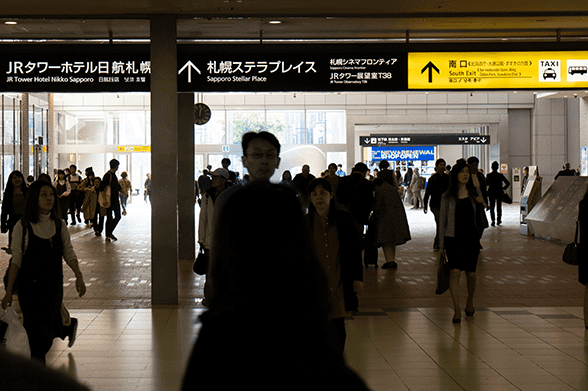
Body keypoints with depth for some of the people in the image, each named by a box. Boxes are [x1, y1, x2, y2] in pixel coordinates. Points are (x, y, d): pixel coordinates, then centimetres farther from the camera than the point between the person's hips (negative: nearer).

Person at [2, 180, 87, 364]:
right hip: (29, 285, -2)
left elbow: (68, 252, 4)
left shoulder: (59, 225, 2)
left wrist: (79, 276, -12)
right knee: (35, 329, -1)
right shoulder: (22, 226, -8)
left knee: (48, 329, 8)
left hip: (53, 284, 2)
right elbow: (16, 260, -5)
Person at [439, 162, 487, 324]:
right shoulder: (447, 197, 0)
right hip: (453, 239, -2)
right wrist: (441, 244, 2)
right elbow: (442, 221, 4)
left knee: (470, 274, 7)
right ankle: (457, 310, -12)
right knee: (455, 272, -16)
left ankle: (470, 302, 33)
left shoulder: (473, 194, 6)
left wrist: (480, 204, -8)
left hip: (471, 238, 2)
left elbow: (480, 218, 12)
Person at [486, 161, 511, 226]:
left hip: (491, 193, 0)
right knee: (499, 207, 13)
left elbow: (486, 184, 9)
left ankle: (493, 220, -6)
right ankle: (498, 220, 17)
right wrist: (503, 188, 6)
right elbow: (508, 183, -9)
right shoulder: (500, 175, -10)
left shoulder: (488, 175, -6)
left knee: (492, 207, 7)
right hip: (499, 193, 0)